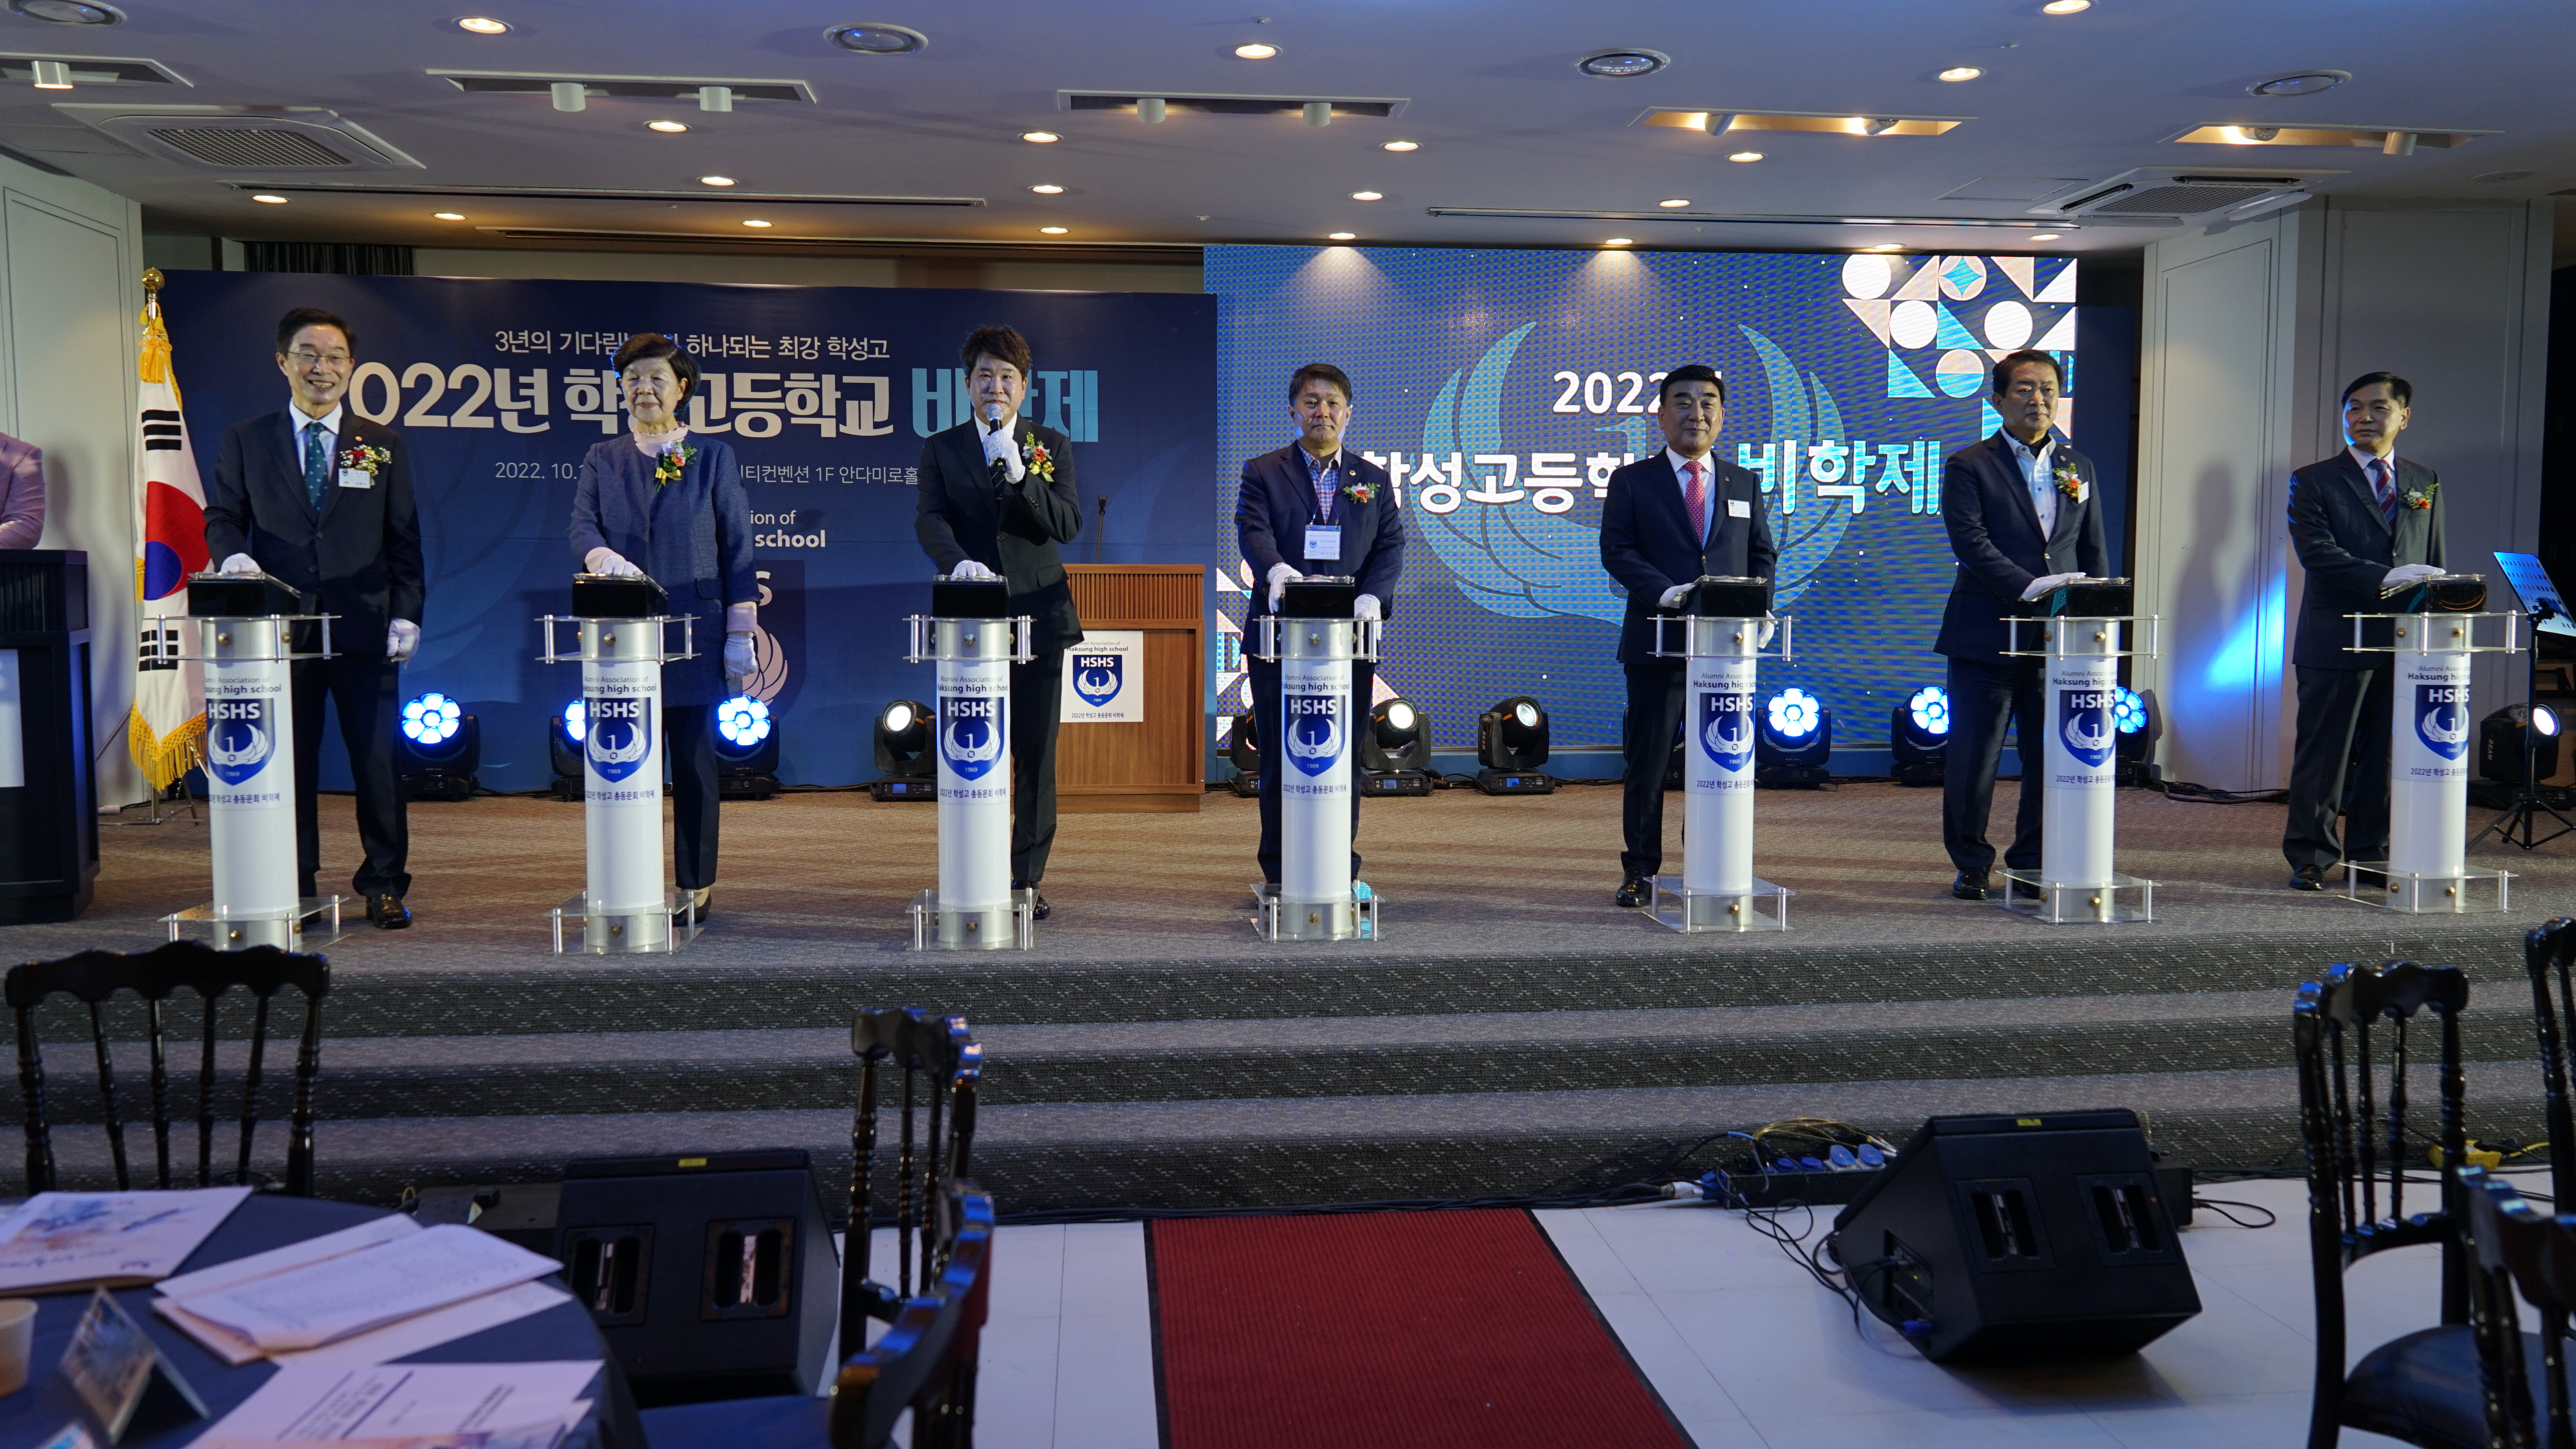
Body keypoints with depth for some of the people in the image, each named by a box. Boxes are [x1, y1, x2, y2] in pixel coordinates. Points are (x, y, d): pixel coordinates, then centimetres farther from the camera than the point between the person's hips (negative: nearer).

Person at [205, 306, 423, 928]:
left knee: (377, 761, 0)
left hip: (365, 631, 0)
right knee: (288, 762, 5)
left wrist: (406, 614, -2)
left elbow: (404, 539, 8)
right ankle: (292, 890, 14)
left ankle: (384, 885, 11)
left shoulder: (384, 446, 10)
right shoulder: (246, 441, 10)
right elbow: (221, 517, 12)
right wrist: (234, 555, -11)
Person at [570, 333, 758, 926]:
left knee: (694, 758, 0)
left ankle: (697, 883, 9)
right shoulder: (602, 460, 13)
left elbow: (737, 549, 3)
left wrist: (740, 636, -3)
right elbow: (582, 526, -1)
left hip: (693, 633, -2)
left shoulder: (713, 458, 7)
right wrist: (606, 559, -26)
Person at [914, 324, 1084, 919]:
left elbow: (1068, 525, -2)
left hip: (1038, 613, 0)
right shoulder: (941, 449, 10)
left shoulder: (1052, 446, 10)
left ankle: (1028, 878, 9)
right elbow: (930, 520, -5)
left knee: (1036, 753, 1)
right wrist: (959, 562, -25)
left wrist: (1021, 477, -16)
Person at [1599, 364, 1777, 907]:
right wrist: (1664, 591, -20)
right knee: (1649, 760, 1)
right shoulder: (1632, 481, 5)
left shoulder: (1745, 484, 16)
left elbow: (1762, 554, 14)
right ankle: (1640, 871, 10)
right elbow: (1616, 550, -5)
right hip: (1657, 641, -3)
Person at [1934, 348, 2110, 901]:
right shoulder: (1968, 467, 0)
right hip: (1988, 636, -4)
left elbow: (2094, 553, 17)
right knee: (1973, 757, 1)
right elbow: (1971, 543, -13)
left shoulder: (2079, 468, 16)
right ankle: (1970, 865, 15)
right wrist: (2030, 587, -23)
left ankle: (2033, 864, 19)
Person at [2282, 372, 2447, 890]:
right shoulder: (2314, 481, 2)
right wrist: (2385, 578, -23)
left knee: (2387, 754, 8)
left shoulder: (2426, 483, 16)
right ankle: (2309, 857, 7)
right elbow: (2316, 552, -12)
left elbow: (2434, 562, 17)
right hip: (2337, 642, -4)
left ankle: (2371, 852, 18)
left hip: (2405, 643, 4)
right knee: (2323, 754, 0)